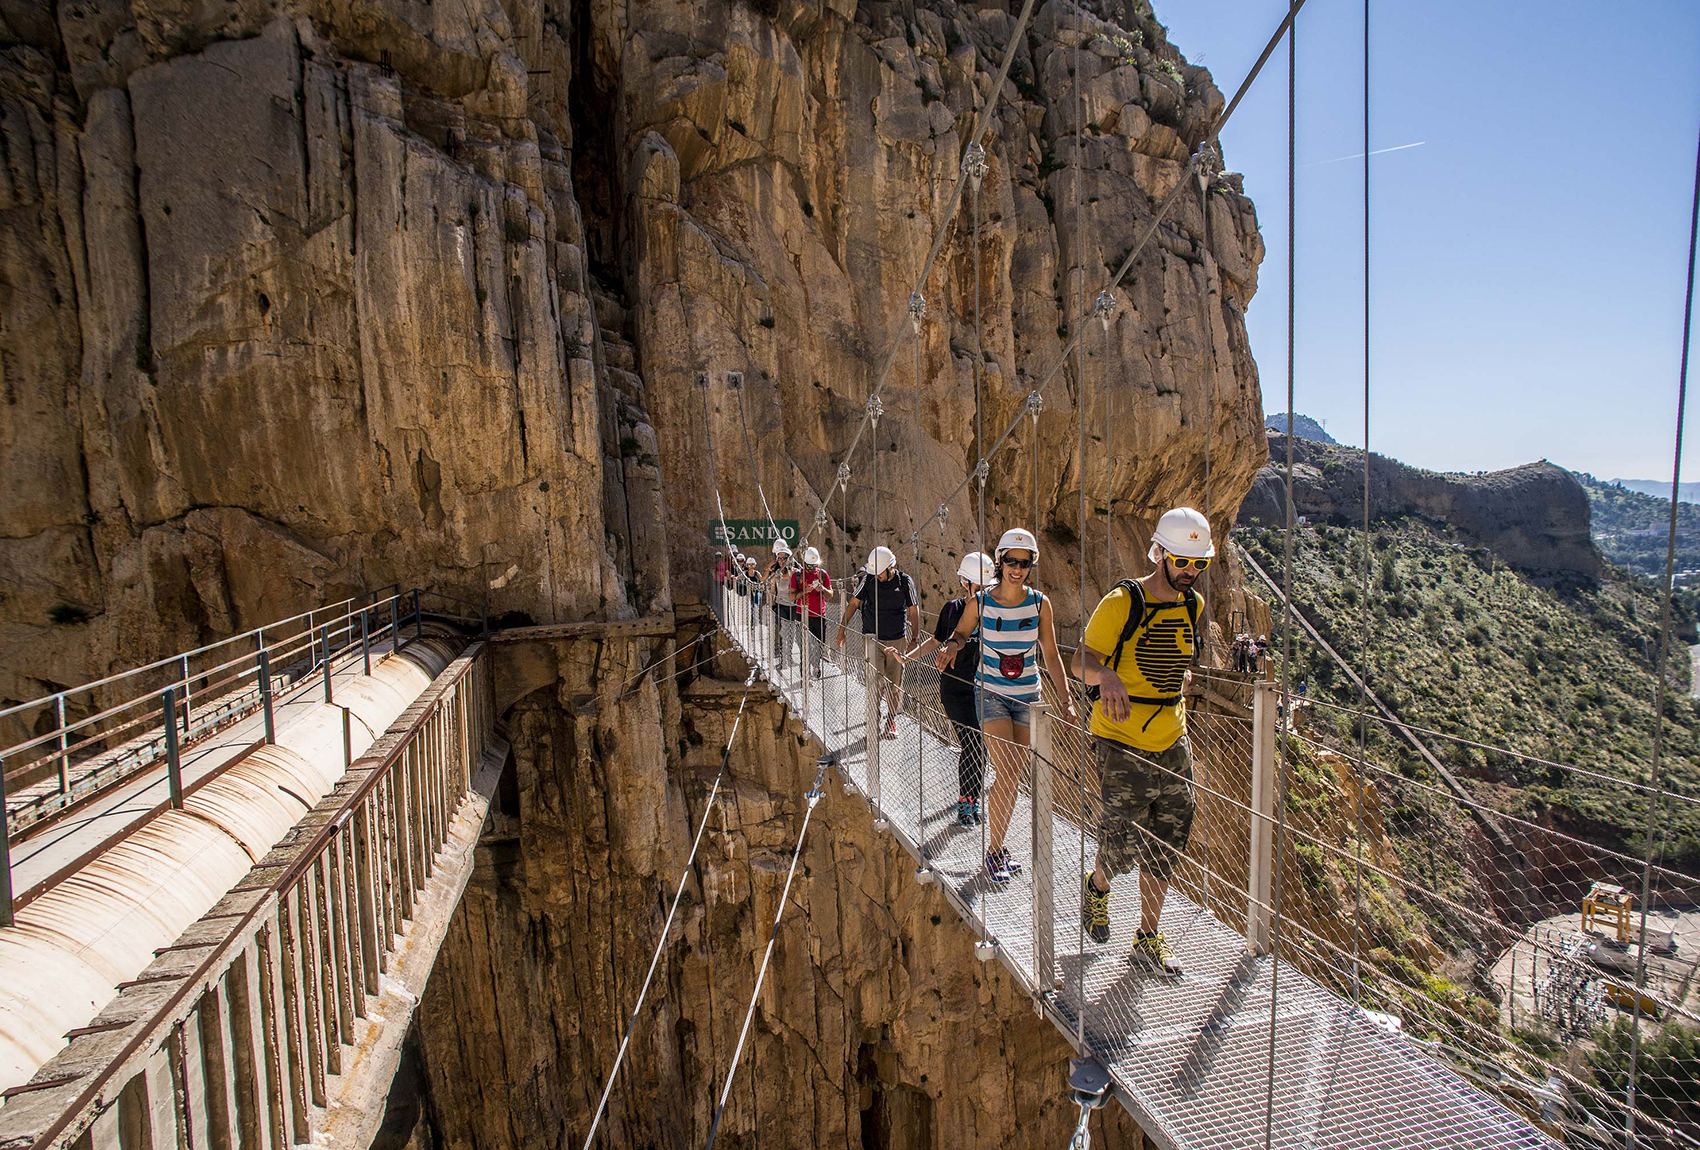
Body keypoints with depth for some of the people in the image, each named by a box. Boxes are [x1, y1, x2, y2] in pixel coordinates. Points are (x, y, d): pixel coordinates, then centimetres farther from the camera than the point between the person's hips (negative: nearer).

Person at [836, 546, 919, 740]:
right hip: (872, 638, 0)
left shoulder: (905, 582, -4)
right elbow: (853, 603, 5)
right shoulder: (869, 579, -4)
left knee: (895, 685, 6)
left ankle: (891, 720, 24)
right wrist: (841, 631, 4)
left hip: (897, 641, 1)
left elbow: (913, 612, 0)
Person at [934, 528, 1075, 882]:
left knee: (1013, 774, 7)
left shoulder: (1040, 604, -5)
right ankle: (994, 850, 5)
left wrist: (1067, 700, -4)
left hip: (1028, 697, 2)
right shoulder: (980, 602, -9)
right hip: (991, 694, -2)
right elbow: (960, 633, 8)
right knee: (1008, 771, -12)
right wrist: (952, 646, -15)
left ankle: (997, 843, 25)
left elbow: (1051, 656, 0)